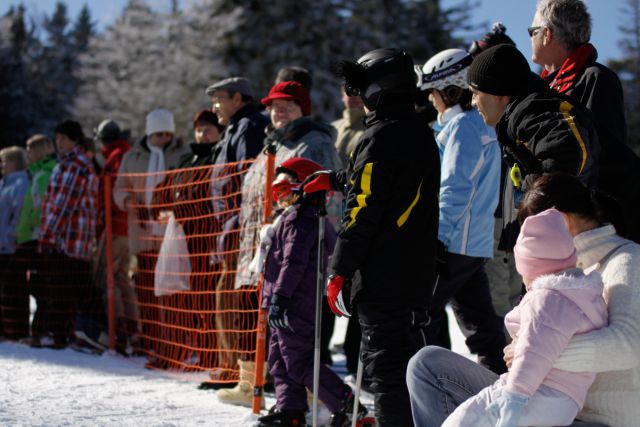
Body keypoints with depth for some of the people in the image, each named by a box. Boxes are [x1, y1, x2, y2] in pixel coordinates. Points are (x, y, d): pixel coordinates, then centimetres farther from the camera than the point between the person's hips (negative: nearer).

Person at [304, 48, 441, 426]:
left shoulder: (381, 137, -15)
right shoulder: (423, 134, 12)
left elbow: (363, 211, -18)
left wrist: (339, 271, -14)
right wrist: (334, 180, 38)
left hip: (381, 279, -9)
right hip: (418, 275, 9)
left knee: (386, 361, -5)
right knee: (409, 357, 17)